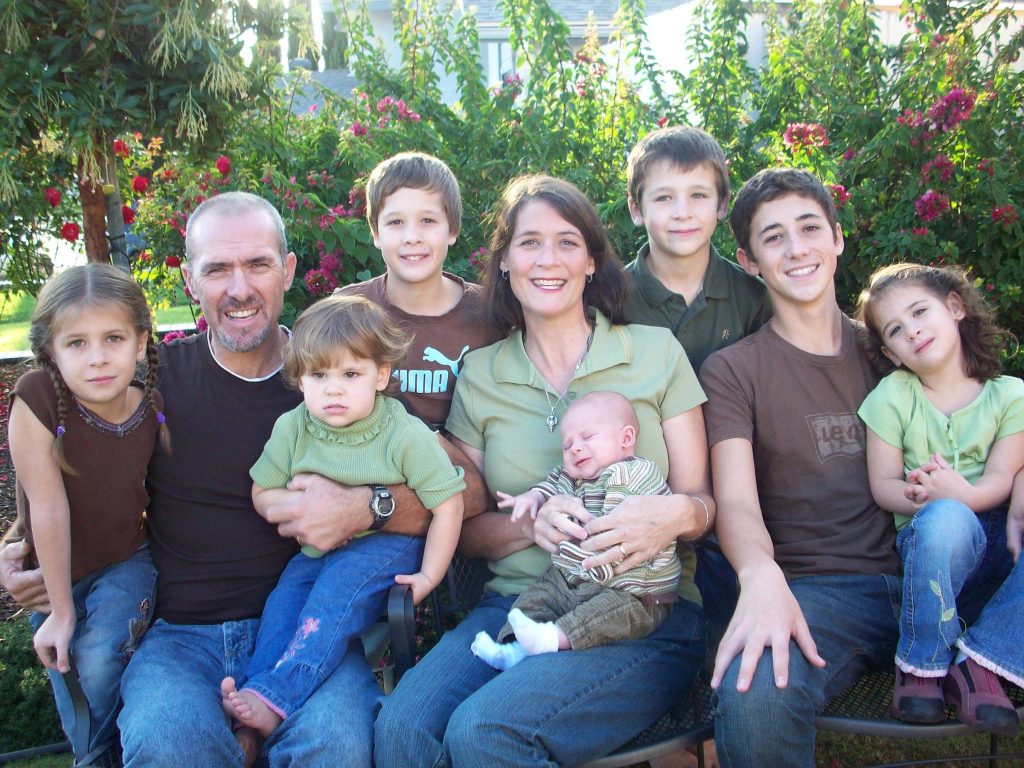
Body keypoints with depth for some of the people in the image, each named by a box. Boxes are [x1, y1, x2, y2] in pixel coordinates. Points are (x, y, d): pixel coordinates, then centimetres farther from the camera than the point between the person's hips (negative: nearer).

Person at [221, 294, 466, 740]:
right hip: (317, 550, 5)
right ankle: (256, 714, -24)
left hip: (388, 547, -5)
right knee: (283, 601, -19)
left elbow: (447, 503, -10)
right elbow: (262, 495, 5)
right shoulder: (292, 428, -3)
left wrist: (430, 576, -11)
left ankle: (272, 695, -35)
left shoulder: (406, 435, -14)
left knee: (338, 590, -29)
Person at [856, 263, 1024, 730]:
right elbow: (883, 484, -2)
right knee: (944, 517, -36)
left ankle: (979, 660, -18)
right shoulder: (892, 395, 2)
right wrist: (919, 497, -24)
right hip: (930, 540, -2)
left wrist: (965, 494, -28)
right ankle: (921, 664, -17)